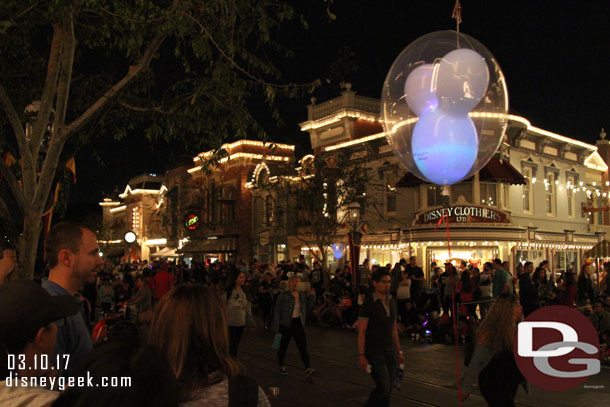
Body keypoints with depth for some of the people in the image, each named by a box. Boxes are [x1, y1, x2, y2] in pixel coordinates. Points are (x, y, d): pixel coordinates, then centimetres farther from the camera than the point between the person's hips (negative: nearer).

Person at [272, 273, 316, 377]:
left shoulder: (302, 295, 8)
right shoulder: (283, 296, -8)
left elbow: (307, 308, 12)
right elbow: (277, 312, -8)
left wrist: (312, 296, 2)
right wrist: (276, 327, -13)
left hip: (298, 324, 4)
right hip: (286, 325, -4)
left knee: (303, 346, -5)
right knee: (283, 346, 10)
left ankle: (308, 369, -9)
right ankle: (280, 366, 28)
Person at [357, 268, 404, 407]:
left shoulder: (392, 302, 10)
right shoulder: (369, 304, -10)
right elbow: (361, 332, -10)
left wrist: (399, 351, 16)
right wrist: (361, 356, -15)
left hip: (390, 351, 6)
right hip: (374, 352, -6)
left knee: (388, 388, 6)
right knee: (384, 387, -10)